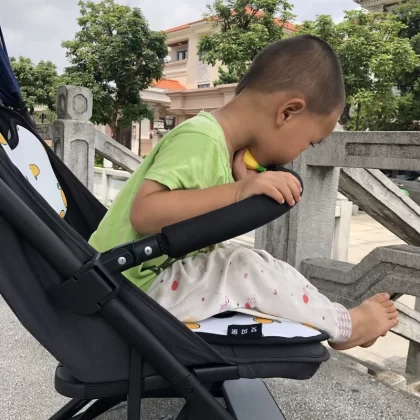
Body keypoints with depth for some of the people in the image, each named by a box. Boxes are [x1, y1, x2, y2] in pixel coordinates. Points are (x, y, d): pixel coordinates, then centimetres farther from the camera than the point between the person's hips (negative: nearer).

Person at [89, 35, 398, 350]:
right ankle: (345, 326, 1)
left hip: (162, 274, 10)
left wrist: (245, 189, -7)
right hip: (136, 287, -10)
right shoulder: (199, 140, -23)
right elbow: (144, 214, -34)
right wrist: (238, 192, -36)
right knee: (249, 271, -19)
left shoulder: (221, 143, 4)